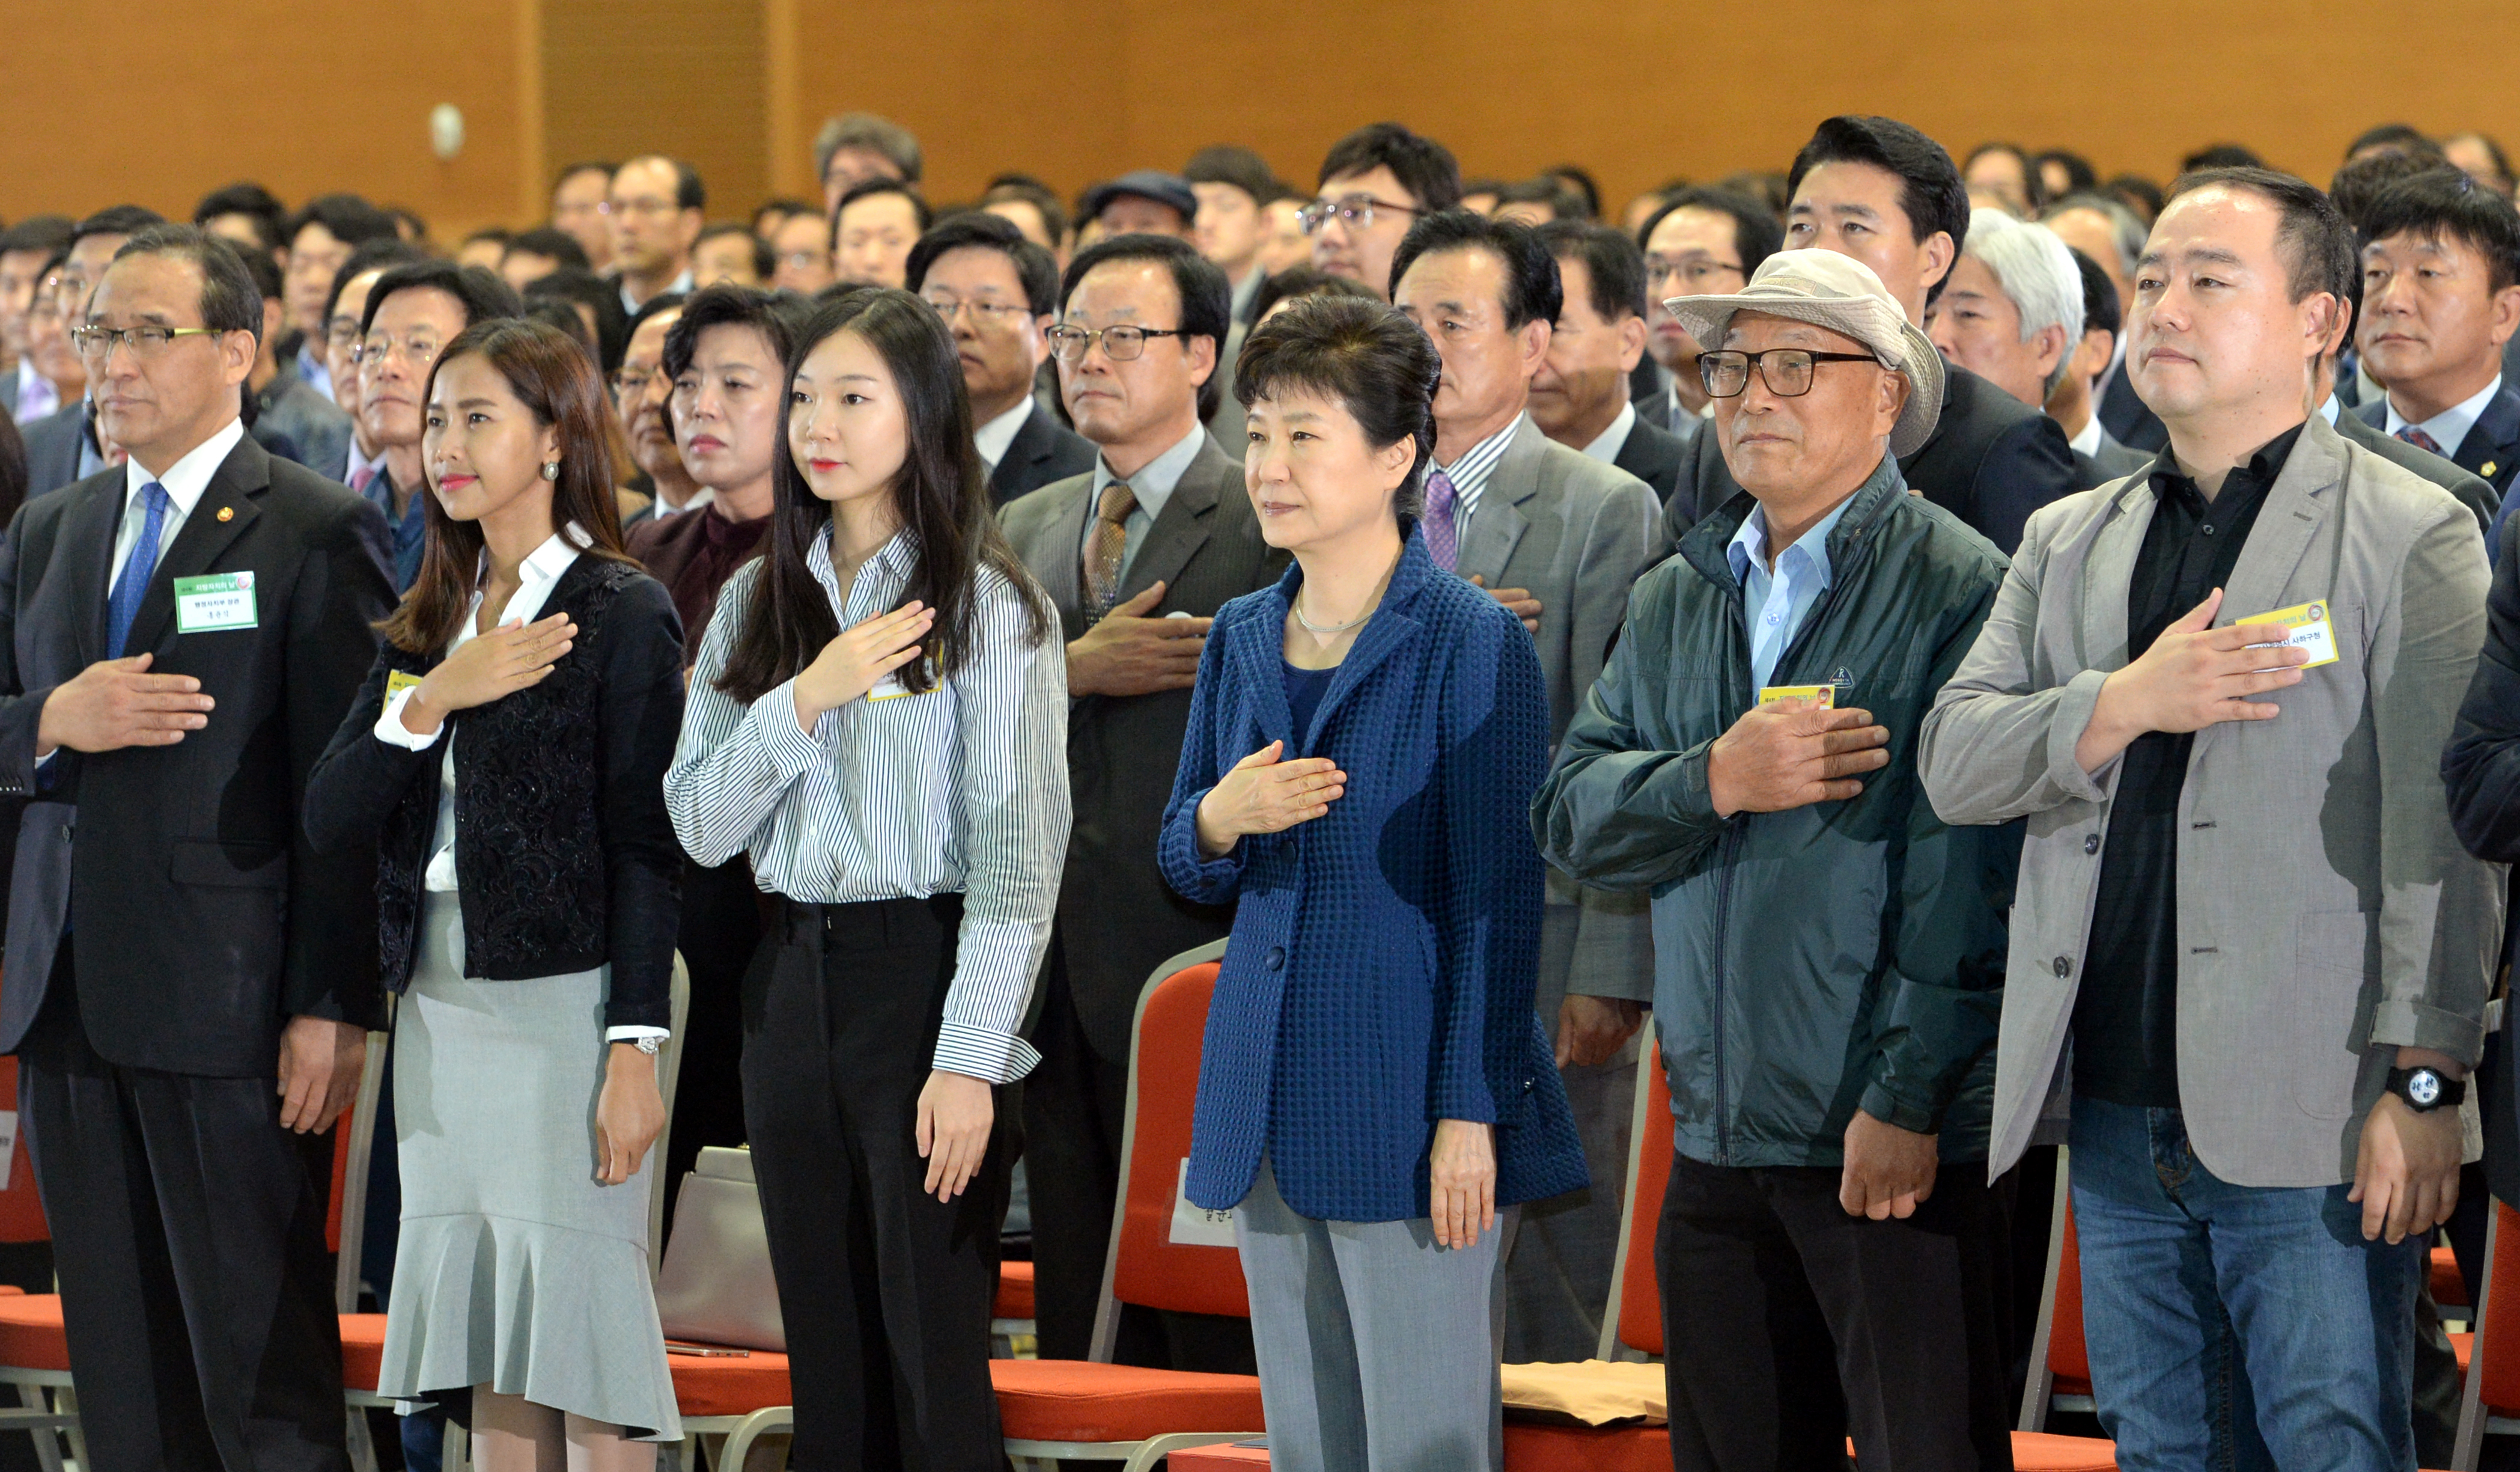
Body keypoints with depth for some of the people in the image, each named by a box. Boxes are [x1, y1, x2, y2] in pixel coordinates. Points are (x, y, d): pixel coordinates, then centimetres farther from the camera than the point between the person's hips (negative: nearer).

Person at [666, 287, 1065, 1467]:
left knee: (934, 1366, -5)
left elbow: (1017, 849, -9)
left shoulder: (985, 605, -5)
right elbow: (701, 825, 5)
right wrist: (807, 697, -10)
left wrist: (970, 1061, -15)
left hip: (925, 973, -5)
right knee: (827, 1361, 8)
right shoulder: (759, 602, 11)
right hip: (792, 984, 5)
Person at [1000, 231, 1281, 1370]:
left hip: (1200, 970, -6)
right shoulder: (1024, 530, 17)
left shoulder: (1273, 525, -3)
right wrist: (1077, 669, -11)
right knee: (1078, 1312, 8)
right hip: (1057, 978, 6)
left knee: (1218, 1345, -6)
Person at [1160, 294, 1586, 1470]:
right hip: (1268, 1102, 6)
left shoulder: (1470, 645, -8)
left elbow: (1498, 898, -9)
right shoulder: (1242, 639, 11)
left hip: (1406, 1100, -6)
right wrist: (1219, 822, -7)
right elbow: (1184, 866, 18)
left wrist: (1470, 1112, -14)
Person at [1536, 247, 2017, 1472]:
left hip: (1895, 1142, -6)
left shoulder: (1955, 587, -6)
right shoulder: (1679, 600, 15)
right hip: (1715, 1137, 6)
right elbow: (1572, 811, 6)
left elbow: (1964, 870, -13)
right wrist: (1714, 780, -13)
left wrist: (1907, 1102, -17)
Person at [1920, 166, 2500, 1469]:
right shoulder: (2069, 542, 18)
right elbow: (1954, 760, 7)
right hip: (2120, 1122, 6)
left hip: (2306, 1121, -5)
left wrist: (2422, 1083, -14)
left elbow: (2439, 832, -6)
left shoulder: (2412, 535, 0)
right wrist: (2126, 703, -11)